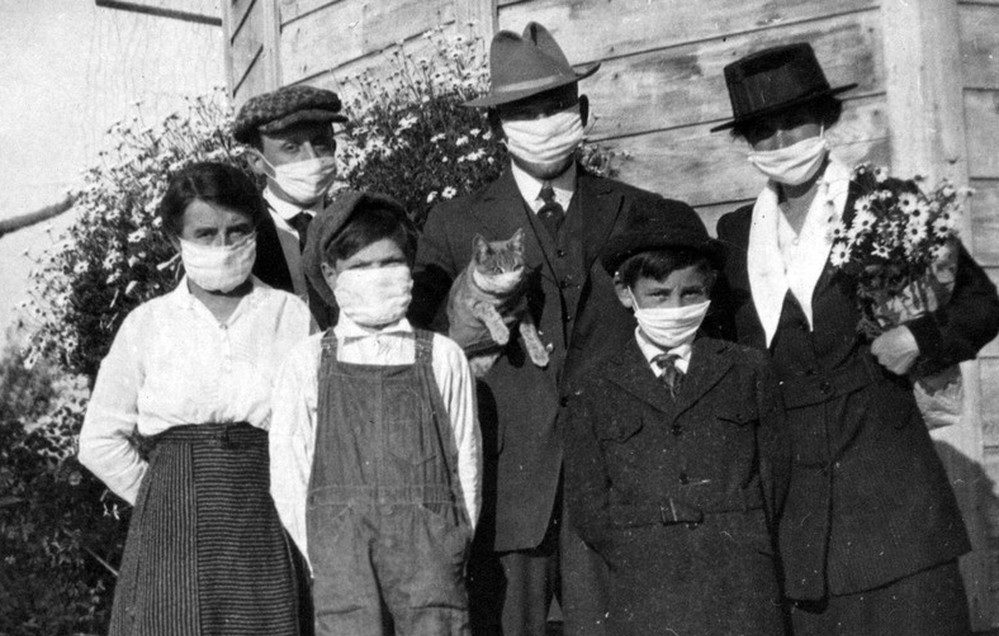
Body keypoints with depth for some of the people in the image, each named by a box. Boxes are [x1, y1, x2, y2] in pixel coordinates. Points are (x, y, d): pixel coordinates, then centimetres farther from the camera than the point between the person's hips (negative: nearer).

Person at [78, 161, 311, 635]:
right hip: (172, 528, 0)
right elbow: (101, 440, 9)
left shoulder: (292, 317, 3)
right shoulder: (146, 325, 5)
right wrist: (165, 501, 3)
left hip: (266, 529, 0)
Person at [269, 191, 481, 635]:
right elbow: (286, 469, 6)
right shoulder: (307, 363, 6)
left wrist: (455, 545, 4)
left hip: (428, 547, 0)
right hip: (340, 545, 0)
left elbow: (466, 457, 9)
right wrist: (320, 555, 1)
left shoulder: (442, 358, 7)